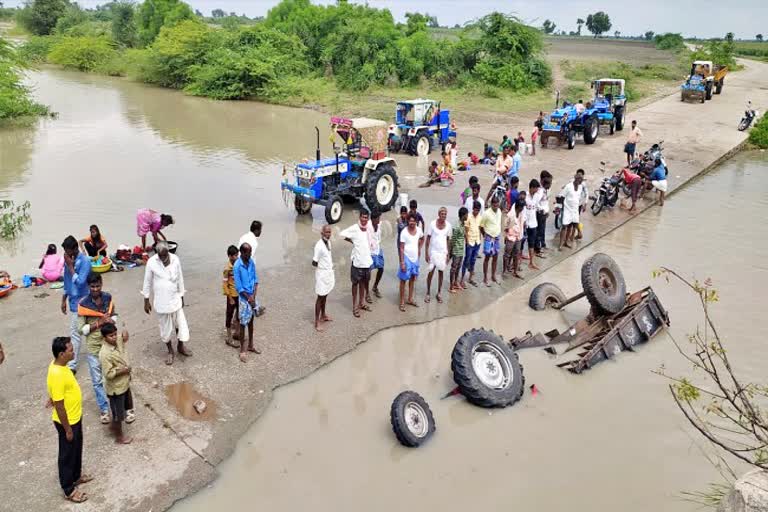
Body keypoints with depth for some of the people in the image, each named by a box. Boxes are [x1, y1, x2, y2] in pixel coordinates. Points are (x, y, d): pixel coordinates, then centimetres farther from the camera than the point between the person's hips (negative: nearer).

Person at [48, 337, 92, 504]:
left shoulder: (59, 364, -7)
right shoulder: (56, 376, -35)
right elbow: (59, 406, -27)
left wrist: (52, 396, 31)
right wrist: (67, 429, -19)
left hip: (75, 416, 9)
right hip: (67, 421, -9)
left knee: (77, 449, 27)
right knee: (67, 455, 11)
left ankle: (76, 476, 48)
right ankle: (69, 490, 29)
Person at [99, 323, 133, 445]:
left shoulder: (118, 341, -8)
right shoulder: (105, 354, -30)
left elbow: (124, 338, 16)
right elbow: (109, 374, -29)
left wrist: (125, 336, -5)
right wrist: (123, 370, -20)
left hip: (124, 383, 8)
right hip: (116, 388, -8)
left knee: (126, 407, 27)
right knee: (118, 413, 10)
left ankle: (114, 426, 50)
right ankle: (119, 437, 30)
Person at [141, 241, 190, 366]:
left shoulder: (175, 260, -10)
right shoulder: (151, 262, -15)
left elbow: (180, 279, 1)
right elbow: (147, 282, -4)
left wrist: (181, 297, 7)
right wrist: (146, 301, 0)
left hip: (175, 299, 2)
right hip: (161, 301, -2)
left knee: (181, 324, 11)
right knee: (165, 327, 11)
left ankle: (180, 346, 36)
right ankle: (170, 351, 31)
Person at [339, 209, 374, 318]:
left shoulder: (370, 229, 4)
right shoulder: (354, 229, -14)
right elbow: (342, 234, -16)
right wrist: (352, 241, -7)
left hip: (367, 260, 6)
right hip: (357, 260, -5)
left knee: (363, 282, 18)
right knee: (356, 283, 5)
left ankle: (362, 303, 32)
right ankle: (355, 307, 12)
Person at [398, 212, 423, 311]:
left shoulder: (419, 230, -3)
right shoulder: (404, 232, -17)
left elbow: (422, 239, 21)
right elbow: (401, 248, -15)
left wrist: (419, 248, 9)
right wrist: (402, 262, -19)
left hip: (415, 258, 5)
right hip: (407, 258, -5)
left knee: (412, 279, 15)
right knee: (404, 280, 2)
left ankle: (410, 299, 28)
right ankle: (402, 302, 9)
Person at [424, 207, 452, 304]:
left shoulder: (448, 225, -2)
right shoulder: (432, 224, -10)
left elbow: (448, 239, 6)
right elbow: (428, 238, -6)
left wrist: (448, 253, 4)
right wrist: (426, 253, -9)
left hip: (443, 252, 2)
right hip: (433, 252, -2)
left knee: (441, 272, 8)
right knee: (430, 272, 1)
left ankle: (439, 293, 19)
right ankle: (428, 293, 15)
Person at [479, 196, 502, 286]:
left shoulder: (499, 211, 0)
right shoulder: (486, 213, -18)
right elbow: (481, 226, -9)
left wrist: (498, 233, 13)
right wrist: (485, 236, 0)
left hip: (497, 237, 6)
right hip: (489, 238, -6)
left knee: (495, 257, 13)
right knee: (487, 257, 1)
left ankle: (493, 276, 25)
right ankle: (485, 278, 10)